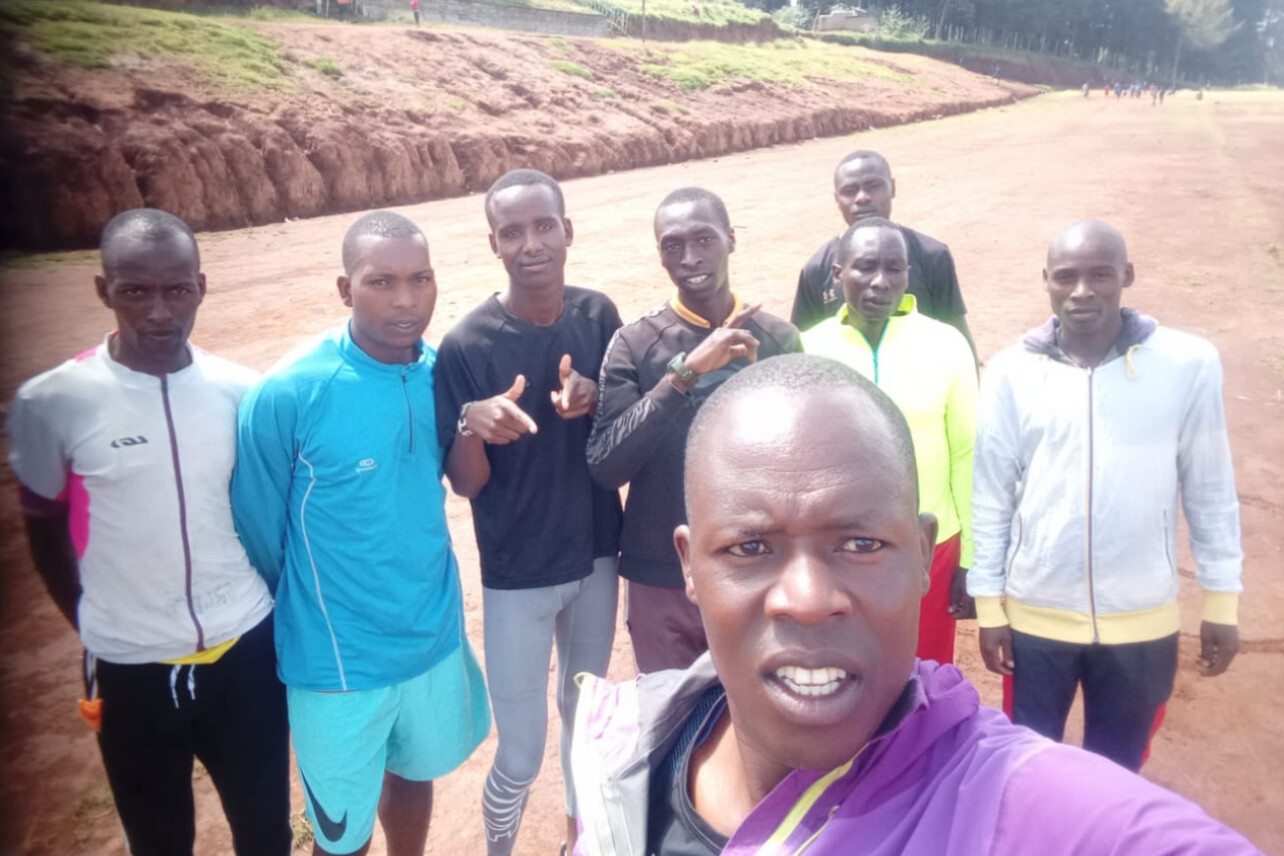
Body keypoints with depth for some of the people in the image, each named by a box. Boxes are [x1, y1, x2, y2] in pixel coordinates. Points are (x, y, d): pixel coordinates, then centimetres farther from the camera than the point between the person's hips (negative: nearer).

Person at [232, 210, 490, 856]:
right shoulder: (289, 393, -21)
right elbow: (260, 530, -9)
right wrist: (311, 620, 4)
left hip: (437, 639, 4)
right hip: (339, 661, -4)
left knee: (414, 773, 26)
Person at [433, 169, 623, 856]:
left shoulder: (598, 315, -6)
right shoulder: (466, 345, -16)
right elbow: (464, 484, -11)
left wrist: (596, 400, -18)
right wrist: (472, 427, -33)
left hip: (597, 557, 4)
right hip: (516, 575, -4)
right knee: (520, 756, 5)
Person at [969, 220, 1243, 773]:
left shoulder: (1189, 364, -8)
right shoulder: (1012, 372, -8)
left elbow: (1210, 489, 0)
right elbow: (990, 496, -3)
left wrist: (1221, 601, 3)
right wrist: (988, 604, -1)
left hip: (1143, 620, 0)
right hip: (1035, 616, 0)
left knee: (1117, 770, 20)